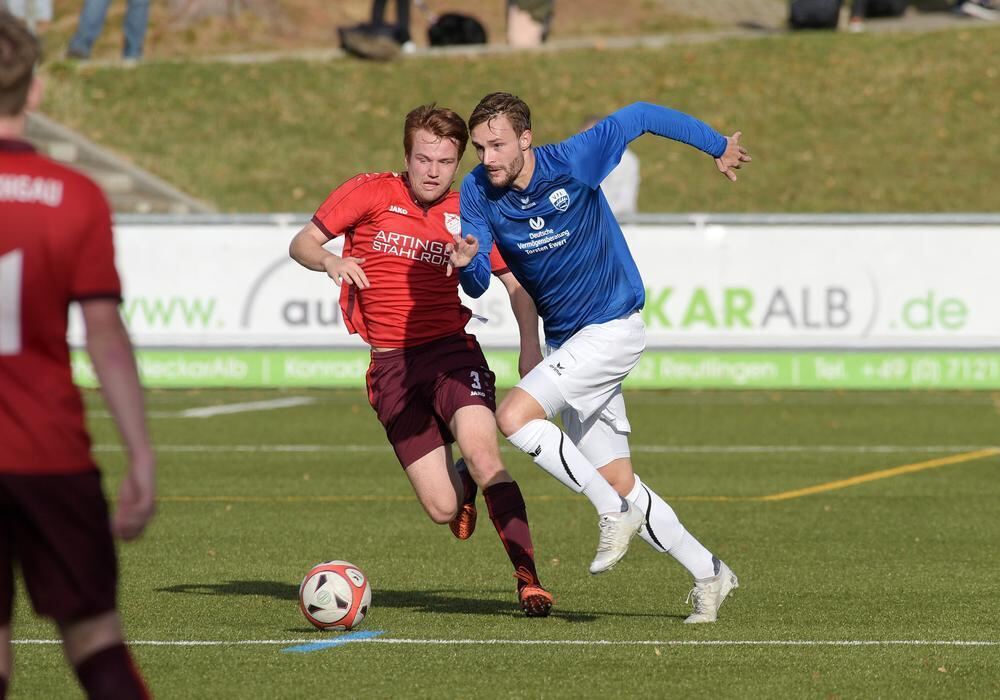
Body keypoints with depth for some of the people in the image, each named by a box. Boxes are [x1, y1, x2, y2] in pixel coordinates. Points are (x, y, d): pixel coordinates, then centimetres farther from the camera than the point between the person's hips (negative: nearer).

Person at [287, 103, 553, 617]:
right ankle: (464, 485, 33)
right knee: (442, 509, -6)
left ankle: (528, 579, -22)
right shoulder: (370, 193, 0)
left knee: (481, 453, -29)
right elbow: (301, 244, 4)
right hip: (393, 364, 0)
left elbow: (514, 279, 13)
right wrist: (330, 261, -19)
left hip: (452, 350, 0)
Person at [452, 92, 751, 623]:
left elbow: (639, 117, -5)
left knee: (514, 417, -24)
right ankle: (708, 574, 20)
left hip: (612, 329, -6)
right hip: (565, 341, 6)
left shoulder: (573, 161, -19)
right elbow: (479, 285, -12)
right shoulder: (478, 192, -6)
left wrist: (717, 145, 5)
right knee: (618, 482, 7)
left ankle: (614, 512, -13)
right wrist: (467, 264, -36)